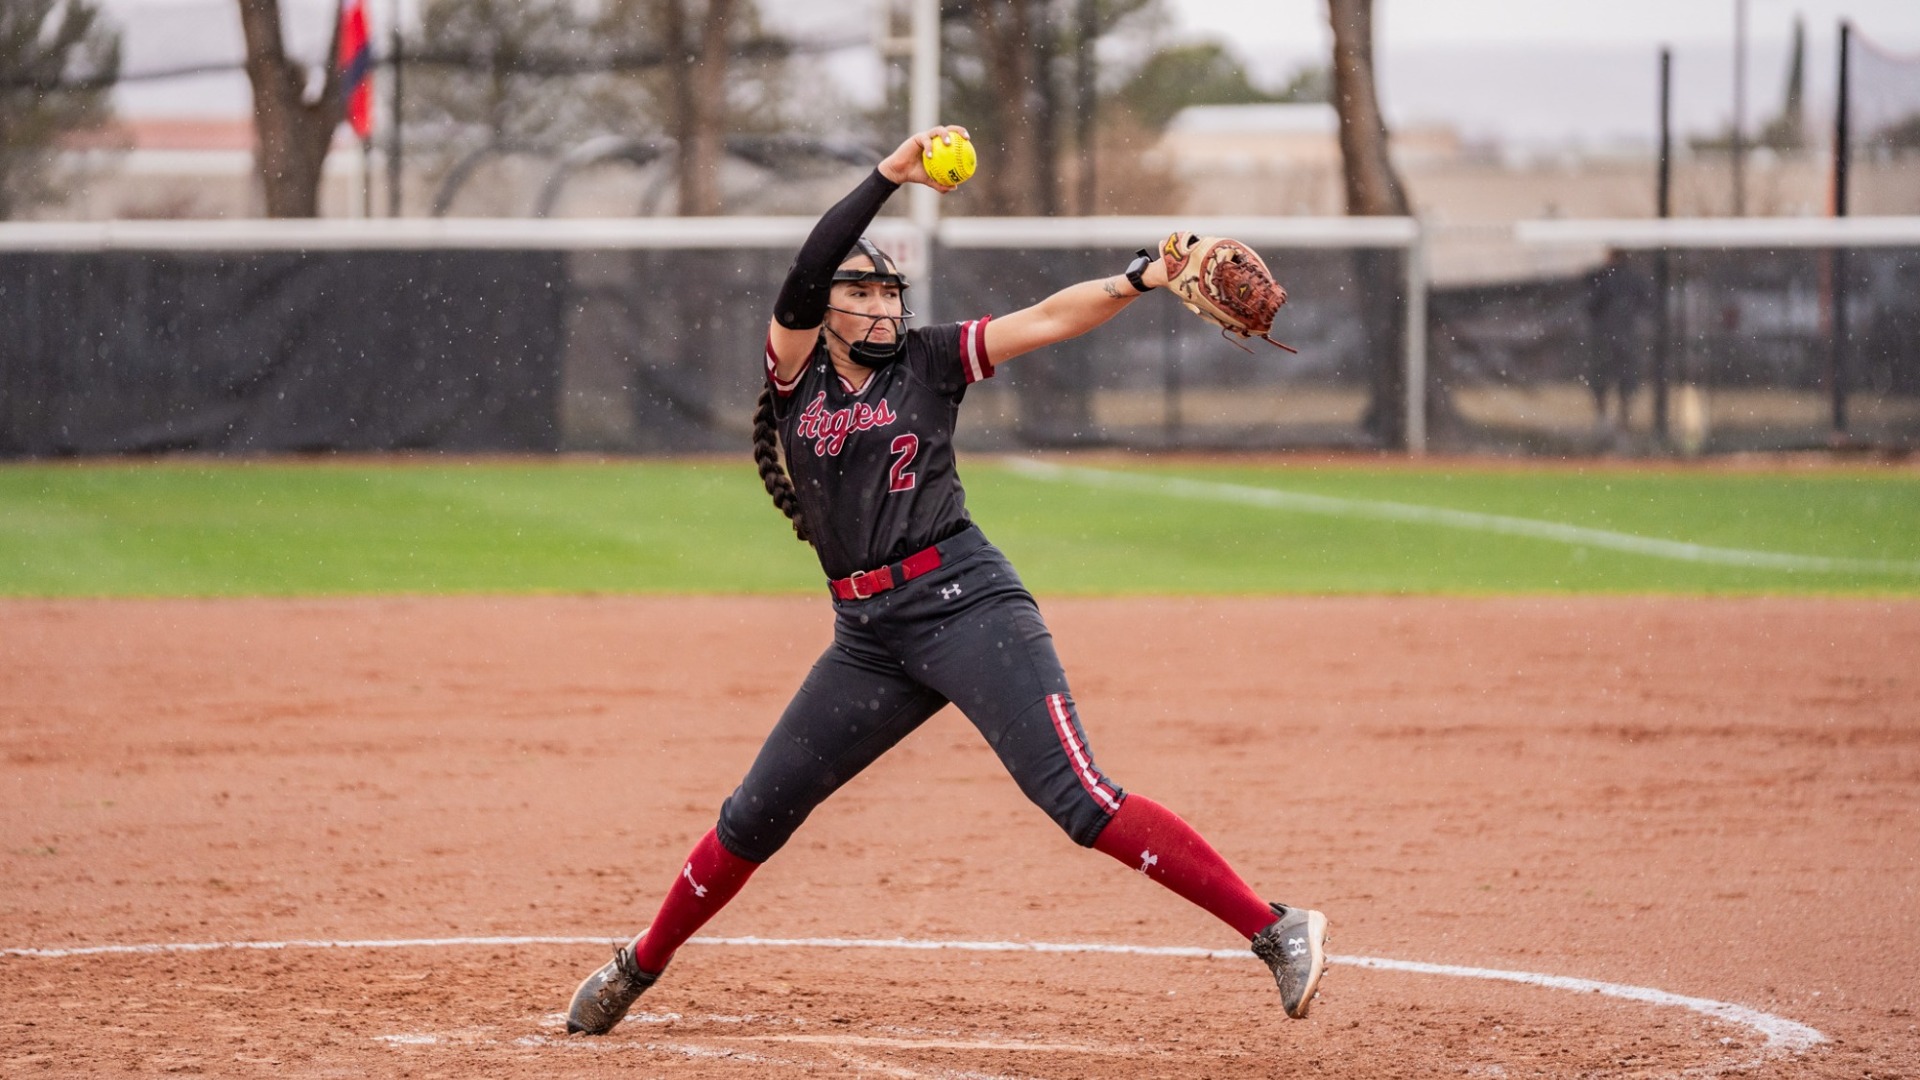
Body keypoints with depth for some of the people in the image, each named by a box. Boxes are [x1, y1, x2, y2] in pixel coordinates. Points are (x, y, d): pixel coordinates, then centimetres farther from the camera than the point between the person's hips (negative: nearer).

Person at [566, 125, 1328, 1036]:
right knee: (755, 815, 10)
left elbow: (1046, 320, -2)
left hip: (965, 606, -4)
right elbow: (806, 271, -9)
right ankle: (640, 966, 30)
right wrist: (889, 176, -16)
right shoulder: (795, 369, 8)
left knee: (1077, 798, -17)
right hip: (867, 637, 4)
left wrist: (1142, 278, -16)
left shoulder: (927, 361, 6)